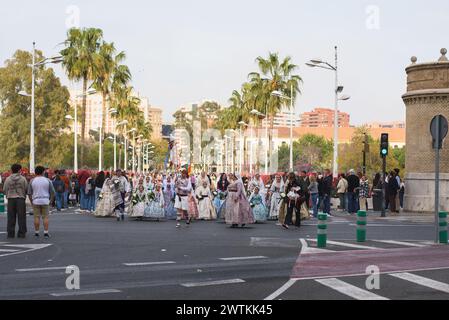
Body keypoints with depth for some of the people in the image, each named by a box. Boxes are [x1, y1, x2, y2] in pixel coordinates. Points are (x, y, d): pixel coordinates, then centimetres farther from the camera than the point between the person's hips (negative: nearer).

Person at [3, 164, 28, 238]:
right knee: (21, 217, 3)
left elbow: (4, 190, 3)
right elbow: (26, 189, -1)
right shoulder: (23, 178, -1)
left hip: (11, 199, 1)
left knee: (11, 217, 5)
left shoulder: (8, 179, 1)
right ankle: (21, 233, 2)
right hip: (21, 199, -1)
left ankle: (10, 233, 4)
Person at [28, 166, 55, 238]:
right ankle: (46, 232, -2)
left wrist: (31, 202, 13)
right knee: (45, 217, 2)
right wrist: (50, 200, 14)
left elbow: (29, 193, 3)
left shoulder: (32, 181, 1)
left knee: (37, 217, 3)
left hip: (36, 201, 0)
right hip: (45, 201, 0)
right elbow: (52, 192, 3)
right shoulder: (47, 180, 1)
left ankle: (36, 233, 4)